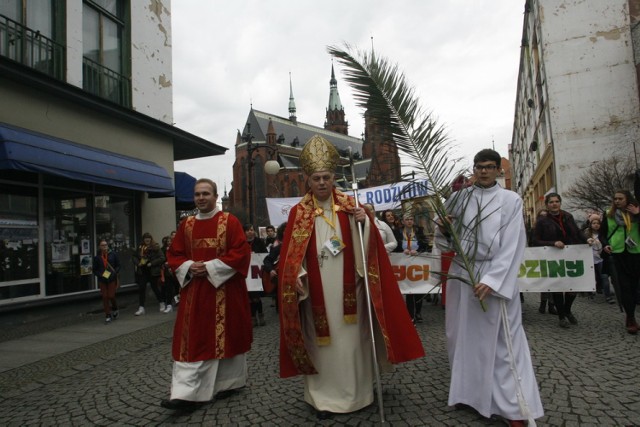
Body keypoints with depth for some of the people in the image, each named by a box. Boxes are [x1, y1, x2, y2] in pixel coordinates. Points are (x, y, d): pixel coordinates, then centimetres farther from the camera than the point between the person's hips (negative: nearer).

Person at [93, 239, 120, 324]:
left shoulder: (113, 255, -1)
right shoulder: (97, 257, 1)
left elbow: (118, 265, 5)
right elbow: (95, 270, 5)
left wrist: (114, 273, -10)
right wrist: (100, 275, -12)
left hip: (112, 279, -1)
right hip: (102, 280, 1)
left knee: (111, 296, -2)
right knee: (105, 297, 2)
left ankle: (115, 309, 28)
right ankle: (108, 316, 11)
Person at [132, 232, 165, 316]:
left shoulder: (155, 247, -9)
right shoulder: (140, 247, 4)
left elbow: (162, 258, -14)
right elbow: (134, 256, 14)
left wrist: (151, 263, -18)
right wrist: (137, 263, -5)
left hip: (153, 271, -4)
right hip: (142, 271, 4)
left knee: (155, 288, 7)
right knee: (141, 289, 0)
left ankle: (162, 303, 28)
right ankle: (141, 308, 6)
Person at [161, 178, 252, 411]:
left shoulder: (230, 221, -5)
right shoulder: (186, 224, 9)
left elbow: (241, 252, -13)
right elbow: (174, 254, 12)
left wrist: (210, 267, -17)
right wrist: (189, 267, -9)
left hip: (224, 289, -4)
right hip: (194, 289, 4)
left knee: (226, 336, 6)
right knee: (192, 339, 1)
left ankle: (228, 382, 25)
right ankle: (186, 394, 2)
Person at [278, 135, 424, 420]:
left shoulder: (349, 206, 3)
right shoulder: (298, 213, 0)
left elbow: (368, 246, -2)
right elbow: (290, 254, -2)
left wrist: (364, 222, -20)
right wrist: (297, 277, -18)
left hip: (347, 290, 1)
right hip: (317, 293, -1)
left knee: (351, 340, 9)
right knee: (322, 342, 6)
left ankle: (356, 393, 27)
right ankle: (323, 396, 22)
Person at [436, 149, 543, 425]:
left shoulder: (511, 200, -1)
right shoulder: (458, 199, 8)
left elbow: (512, 246, -8)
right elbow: (445, 241, 12)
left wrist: (490, 280, -17)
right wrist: (442, 229, -12)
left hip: (496, 276, -3)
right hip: (461, 273, 4)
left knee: (502, 340, -3)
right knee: (463, 335, 10)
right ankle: (467, 391, 25)